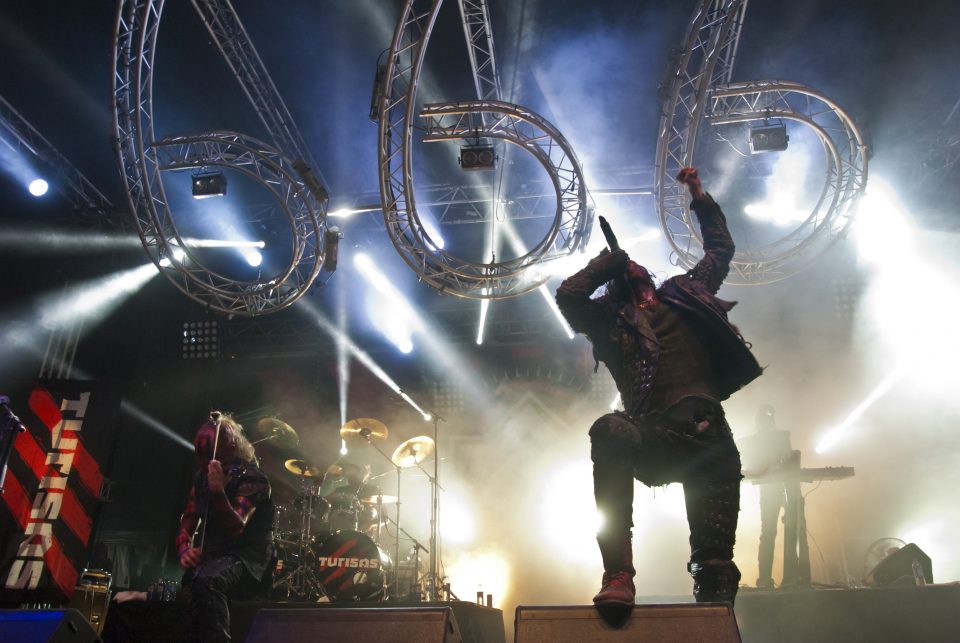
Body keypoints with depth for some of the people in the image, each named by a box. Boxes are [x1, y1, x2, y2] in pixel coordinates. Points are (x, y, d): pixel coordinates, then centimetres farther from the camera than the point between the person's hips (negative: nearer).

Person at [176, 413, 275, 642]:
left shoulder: (252, 479, -11)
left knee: (205, 581, -36)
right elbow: (187, 522, 11)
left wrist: (218, 492, -39)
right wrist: (185, 550, -11)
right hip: (210, 555, 7)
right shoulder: (203, 477, 10)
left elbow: (235, 528, -23)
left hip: (246, 557, -7)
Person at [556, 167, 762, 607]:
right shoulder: (608, 319, 18)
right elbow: (567, 295, -1)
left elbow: (720, 248, 39)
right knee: (609, 431, -38)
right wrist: (612, 259, 12)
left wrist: (700, 197, 38)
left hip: (705, 434, 3)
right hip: (652, 438, -3)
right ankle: (618, 575, -40)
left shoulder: (684, 295, 27)